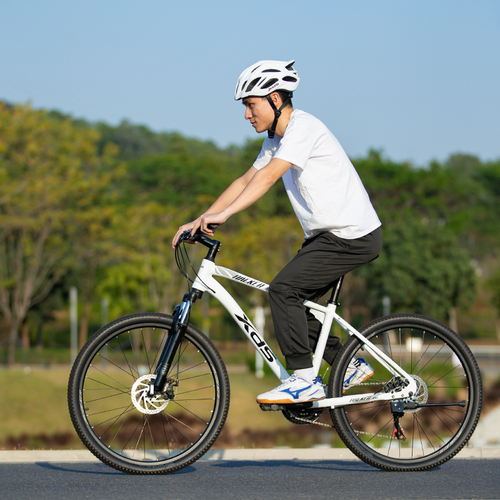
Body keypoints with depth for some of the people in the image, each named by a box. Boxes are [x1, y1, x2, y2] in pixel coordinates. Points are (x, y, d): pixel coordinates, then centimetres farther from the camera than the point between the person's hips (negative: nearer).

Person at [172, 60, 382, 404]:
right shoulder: (277, 139, 14)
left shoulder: (304, 127, -17)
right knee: (292, 300, 9)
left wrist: (223, 215, -33)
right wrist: (199, 221, 8)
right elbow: (246, 181, 16)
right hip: (327, 233, 10)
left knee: (284, 289, -17)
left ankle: (305, 379, -13)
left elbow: (269, 176, -28)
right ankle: (350, 367, 20)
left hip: (353, 236, -10)